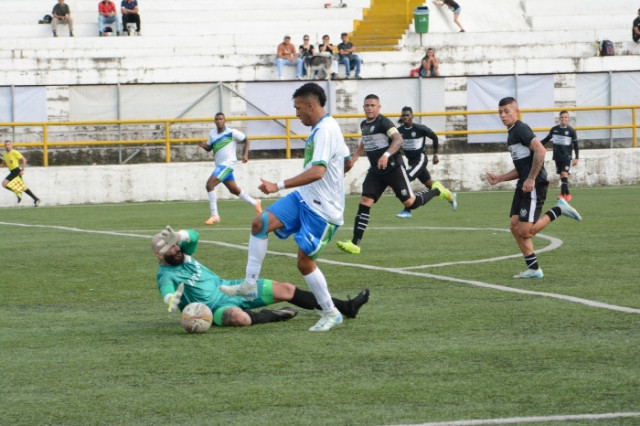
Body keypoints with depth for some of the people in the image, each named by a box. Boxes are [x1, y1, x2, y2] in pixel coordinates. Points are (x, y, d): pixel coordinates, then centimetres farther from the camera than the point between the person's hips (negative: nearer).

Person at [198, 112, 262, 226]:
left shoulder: (232, 133, -9)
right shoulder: (212, 134, 7)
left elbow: (246, 140, 2)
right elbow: (209, 148, 16)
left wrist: (245, 154, -8)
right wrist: (204, 145, -7)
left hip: (227, 164, -8)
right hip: (219, 165, 8)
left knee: (209, 184, -20)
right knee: (234, 190, 18)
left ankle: (214, 215, -18)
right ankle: (255, 203, 40)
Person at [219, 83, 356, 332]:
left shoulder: (325, 131, -22)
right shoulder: (323, 127, 10)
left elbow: (317, 172, -36)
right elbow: (347, 162, 23)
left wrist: (278, 186, -39)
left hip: (322, 209, -10)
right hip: (304, 198, 10)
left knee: (305, 262, -5)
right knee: (260, 223, -3)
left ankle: (331, 314, 11)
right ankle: (250, 285, 0)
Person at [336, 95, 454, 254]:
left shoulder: (383, 122, -13)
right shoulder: (364, 124, 12)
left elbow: (398, 139, -28)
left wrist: (387, 154, -42)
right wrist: (356, 155, 26)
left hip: (393, 168, -6)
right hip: (375, 171, 6)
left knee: (410, 203, -6)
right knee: (365, 202, -8)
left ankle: (437, 191, 23)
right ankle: (355, 244, -12)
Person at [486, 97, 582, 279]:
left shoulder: (521, 129, -9)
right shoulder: (511, 134, 21)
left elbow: (540, 150, -23)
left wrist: (531, 179, -23)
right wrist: (499, 178, 17)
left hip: (534, 186, -10)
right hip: (523, 187, 10)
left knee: (525, 231, -13)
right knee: (515, 227, 5)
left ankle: (558, 210, 2)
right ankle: (533, 269, 10)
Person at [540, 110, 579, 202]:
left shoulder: (571, 131, -3)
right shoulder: (554, 129, 5)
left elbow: (575, 145, 1)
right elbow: (547, 139, 18)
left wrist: (576, 158, -3)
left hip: (566, 156, -4)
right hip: (557, 156, 4)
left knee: (564, 174, -16)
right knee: (561, 175, 5)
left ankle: (563, 193, -20)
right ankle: (567, 193, 15)